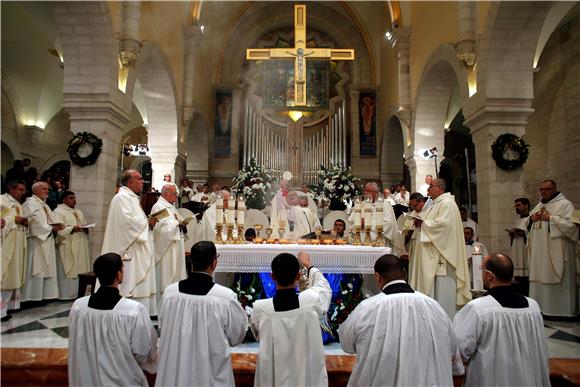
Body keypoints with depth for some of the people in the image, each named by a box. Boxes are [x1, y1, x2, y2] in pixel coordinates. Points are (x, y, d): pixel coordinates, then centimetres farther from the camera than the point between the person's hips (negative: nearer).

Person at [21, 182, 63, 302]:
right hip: (36, 241, -9)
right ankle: (32, 297, -4)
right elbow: (35, 221, -18)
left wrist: (55, 226, -3)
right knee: (36, 270, -8)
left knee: (46, 269, 7)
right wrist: (51, 228, -13)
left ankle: (45, 295, 11)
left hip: (46, 242, 9)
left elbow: (51, 220, 18)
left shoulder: (44, 205, 22)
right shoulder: (30, 203, -6)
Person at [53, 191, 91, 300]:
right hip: (68, 247, -7)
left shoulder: (79, 212, 21)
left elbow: (85, 225, 22)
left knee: (80, 270, 6)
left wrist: (86, 229, 0)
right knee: (68, 270, -5)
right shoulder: (58, 211, -3)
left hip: (80, 247, 7)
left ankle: (78, 293, 12)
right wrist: (72, 229, -23)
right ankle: (67, 294, 1)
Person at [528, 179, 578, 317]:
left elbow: (571, 224, -17)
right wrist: (532, 219, 4)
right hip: (539, 252, 7)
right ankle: (540, 308, 16)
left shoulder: (565, 204, -5)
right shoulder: (539, 205, 18)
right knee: (539, 279, 8)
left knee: (556, 280, -3)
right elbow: (528, 224, 25)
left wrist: (550, 218, -16)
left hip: (556, 251, -7)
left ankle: (560, 311, 6)